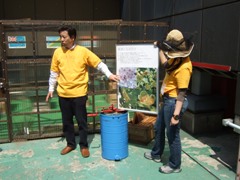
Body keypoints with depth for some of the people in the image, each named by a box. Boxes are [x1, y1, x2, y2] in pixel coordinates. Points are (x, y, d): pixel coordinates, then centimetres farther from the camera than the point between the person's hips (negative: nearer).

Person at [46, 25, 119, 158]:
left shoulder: (83, 51, -6)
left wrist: (109, 74, -16)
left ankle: (84, 145, 23)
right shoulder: (57, 52, 3)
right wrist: (51, 89, 9)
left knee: (82, 121, 6)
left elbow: (99, 64, -3)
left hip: (79, 94, -3)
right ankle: (70, 144, 31)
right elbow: (54, 72, 9)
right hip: (63, 94, 3)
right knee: (67, 121, 14)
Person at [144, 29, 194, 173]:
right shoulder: (178, 59, 4)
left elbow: (182, 93, -26)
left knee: (172, 134, 4)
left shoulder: (184, 67, -25)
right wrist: (160, 48, 32)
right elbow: (166, 64, 27)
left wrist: (176, 114, -26)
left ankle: (175, 165, 23)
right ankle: (156, 154, 43)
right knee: (159, 128, 23)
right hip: (168, 100, 10)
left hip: (174, 102, -10)